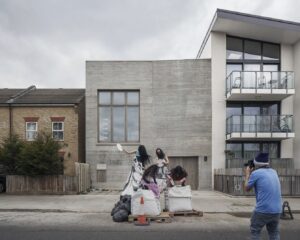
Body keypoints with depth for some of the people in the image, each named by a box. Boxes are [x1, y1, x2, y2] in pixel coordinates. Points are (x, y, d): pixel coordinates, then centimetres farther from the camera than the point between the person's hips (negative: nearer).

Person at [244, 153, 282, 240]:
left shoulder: (255, 173, -9)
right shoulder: (274, 172, 10)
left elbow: (247, 189, 4)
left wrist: (247, 174, 17)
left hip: (262, 210, -6)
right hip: (277, 210, 6)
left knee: (255, 232, 10)